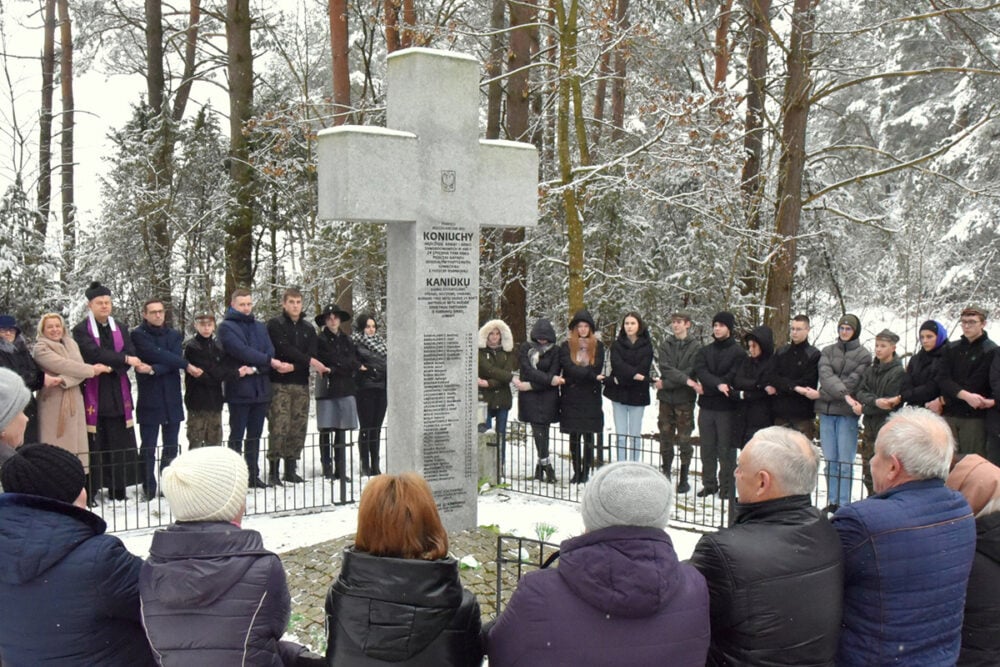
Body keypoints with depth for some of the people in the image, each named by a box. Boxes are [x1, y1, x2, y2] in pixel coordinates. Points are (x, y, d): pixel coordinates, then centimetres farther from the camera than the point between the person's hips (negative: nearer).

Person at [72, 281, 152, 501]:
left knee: (121, 442, 4)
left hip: (119, 394, 5)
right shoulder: (81, 331, -1)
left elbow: (130, 353, 2)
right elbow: (94, 354, -17)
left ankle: (118, 488, 13)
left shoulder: (121, 328, 15)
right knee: (94, 444, -4)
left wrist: (117, 364, -17)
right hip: (93, 394, -4)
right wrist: (124, 360, -21)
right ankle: (89, 491, 2)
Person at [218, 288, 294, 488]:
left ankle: (253, 475, 16)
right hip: (239, 389, -5)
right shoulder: (226, 327, -2)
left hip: (260, 388, 5)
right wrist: (269, 362, -17)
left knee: (255, 436, 10)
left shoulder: (260, 327, 16)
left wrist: (254, 369, -16)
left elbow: (270, 352, 2)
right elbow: (242, 351, -15)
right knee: (237, 436, 0)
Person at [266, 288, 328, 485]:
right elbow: (284, 348, -12)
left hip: (301, 384, 5)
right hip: (280, 384, -5)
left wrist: (293, 366, -14)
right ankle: (273, 471, -3)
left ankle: (291, 469, 13)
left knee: (299, 428, 4)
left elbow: (312, 354, 4)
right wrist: (309, 361, -18)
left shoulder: (308, 329, 16)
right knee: (279, 427, -10)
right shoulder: (275, 325, 2)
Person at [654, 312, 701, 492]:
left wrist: (666, 384, -11)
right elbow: (665, 368, -6)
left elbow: (690, 373, -9)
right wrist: (686, 380, -19)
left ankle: (684, 479, 9)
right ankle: (666, 474, 20)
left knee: (684, 439, 0)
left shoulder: (695, 347, -3)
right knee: (665, 437, 9)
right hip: (666, 398, 3)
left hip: (685, 399, -3)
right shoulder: (665, 344, 6)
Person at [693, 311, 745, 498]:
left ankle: (727, 486, 7)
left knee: (726, 449, -1)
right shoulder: (705, 351, 12)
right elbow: (700, 372, -5)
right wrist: (718, 385, -23)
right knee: (707, 448, 9)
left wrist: (708, 388, -10)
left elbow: (733, 377, -10)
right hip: (706, 406, 5)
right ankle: (709, 484, 18)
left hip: (727, 407, -5)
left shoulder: (738, 352, -2)